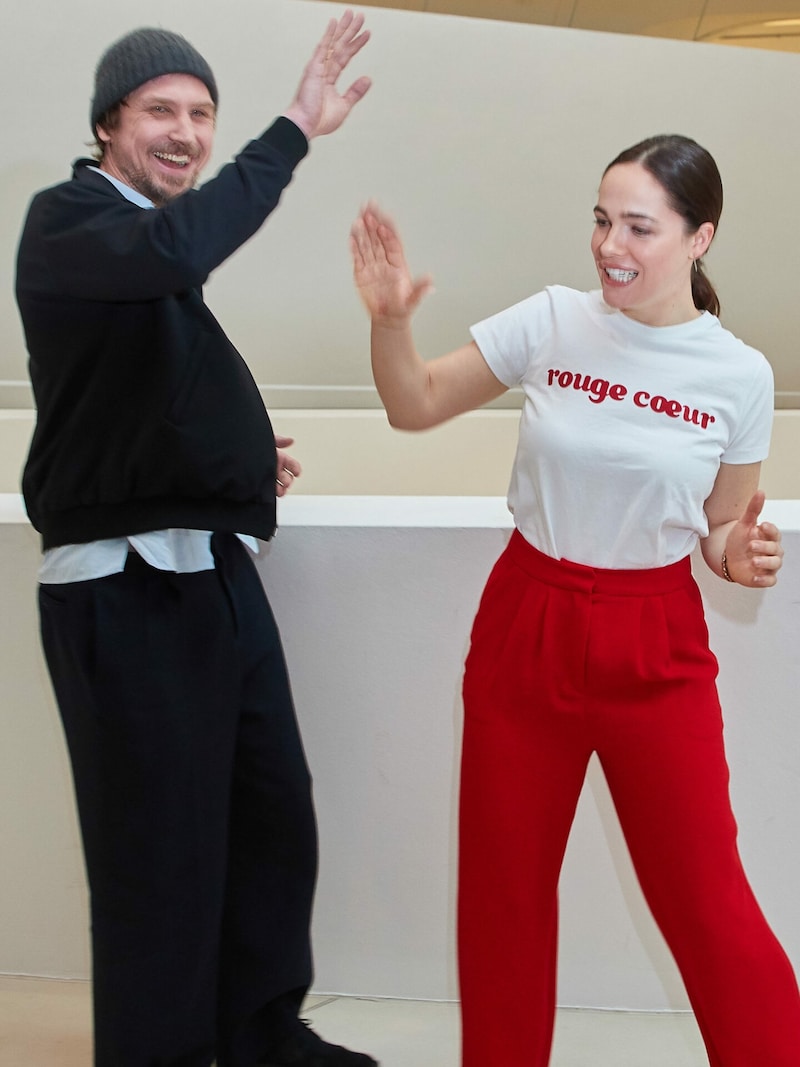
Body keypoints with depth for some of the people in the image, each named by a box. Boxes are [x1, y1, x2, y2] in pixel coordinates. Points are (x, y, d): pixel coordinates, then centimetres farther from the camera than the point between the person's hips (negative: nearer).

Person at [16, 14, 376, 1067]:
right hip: (123, 590, -9)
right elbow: (171, 249, -32)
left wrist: (253, 462, 12)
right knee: (163, 858, 2)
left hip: (219, 574, 9)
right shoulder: (65, 220, -8)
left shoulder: (160, 252, 18)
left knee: (275, 827, 16)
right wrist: (293, 131, -28)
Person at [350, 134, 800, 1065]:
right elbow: (415, 407, 1)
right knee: (503, 886, 13)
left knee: (703, 898, 0)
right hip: (524, 628, 2)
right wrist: (390, 319, -16)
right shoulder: (553, 322, -5)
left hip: (655, 648, -1)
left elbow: (721, 528, 6)